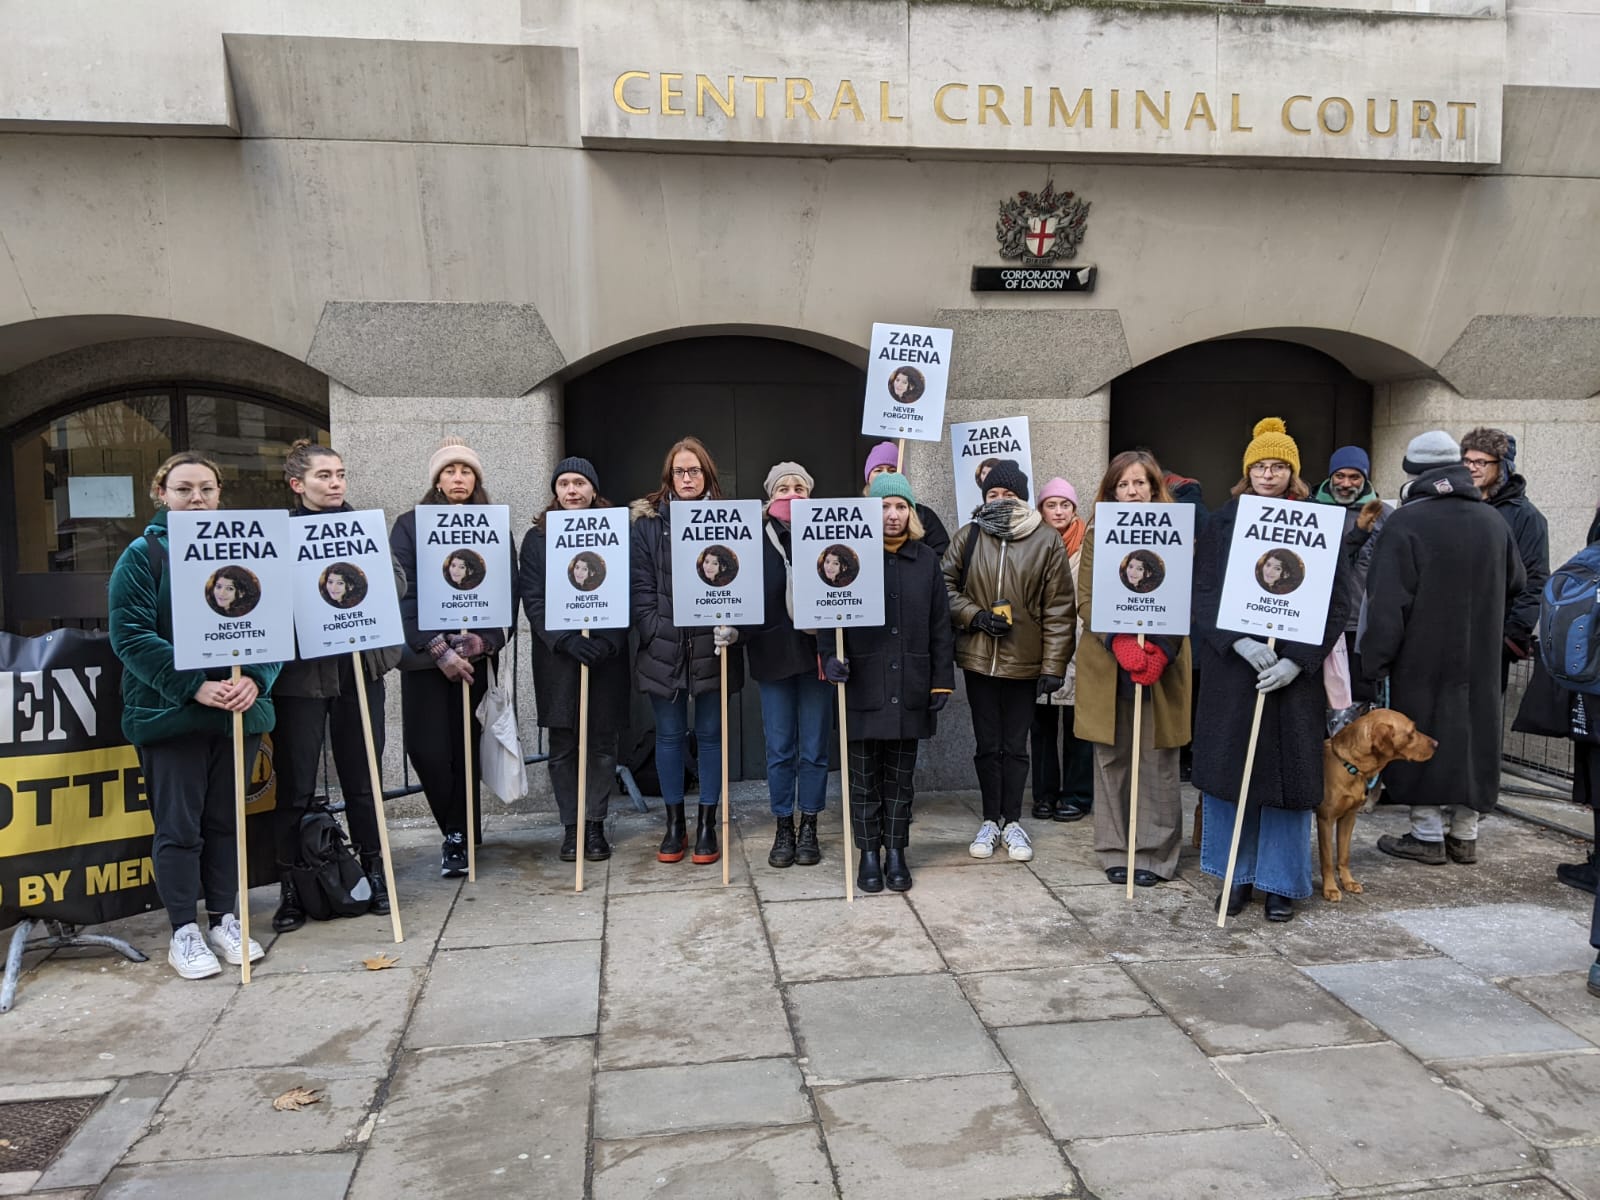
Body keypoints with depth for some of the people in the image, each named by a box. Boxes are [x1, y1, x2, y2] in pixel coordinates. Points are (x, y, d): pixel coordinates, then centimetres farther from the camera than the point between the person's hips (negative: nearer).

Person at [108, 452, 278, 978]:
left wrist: (256, 679, -15)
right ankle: (184, 931, 15)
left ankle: (224, 919, 24)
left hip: (239, 711, 3)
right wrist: (195, 686, -21)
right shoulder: (143, 555, -3)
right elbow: (131, 636, -11)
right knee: (179, 825, 3)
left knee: (226, 820, 12)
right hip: (170, 713, -3)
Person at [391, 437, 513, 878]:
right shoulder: (410, 525, 3)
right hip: (425, 657, 0)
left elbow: (509, 590, 2)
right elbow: (402, 593, -5)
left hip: (477, 655, 1)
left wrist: (483, 639, -13)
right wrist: (438, 649, -13)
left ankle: (459, 835, 20)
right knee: (427, 749, -3)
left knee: (466, 747, 2)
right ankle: (462, 830, 19)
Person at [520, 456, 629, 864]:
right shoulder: (538, 537, 5)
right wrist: (566, 640, -16)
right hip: (557, 656, 0)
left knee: (603, 742, 5)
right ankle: (570, 826, 15)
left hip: (606, 656, 0)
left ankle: (595, 824, 16)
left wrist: (608, 642, -15)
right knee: (562, 746, 5)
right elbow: (532, 599, -2)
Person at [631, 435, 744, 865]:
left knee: (710, 734, 8)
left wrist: (732, 625, -15)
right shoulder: (646, 521, 3)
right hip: (664, 649, 1)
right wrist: (653, 631, -10)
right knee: (669, 734, 10)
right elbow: (639, 584, 0)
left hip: (712, 648, -1)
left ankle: (707, 824, 20)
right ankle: (674, 823, 24)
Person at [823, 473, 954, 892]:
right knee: (865, 778, 7)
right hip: (863, 688, -2)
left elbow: (940, 626, 7)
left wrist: (942, 680, 4)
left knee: (900, 778, 12)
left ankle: (896, 852, 23)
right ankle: (869, 853, 20)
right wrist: (830, 656, -18)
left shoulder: (927, 561, 7)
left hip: (910, 689, 2)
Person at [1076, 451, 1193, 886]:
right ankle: (1116, 852, 16)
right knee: (1112, 760, 6)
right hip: (1107, 666, 1)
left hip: (1163, 666, -1)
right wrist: (1119, 642, -18)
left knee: (1157, 763, 2)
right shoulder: (1098, 536, 6)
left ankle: (1156, 854, 13)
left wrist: (1161, 650, -17)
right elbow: (1085, 601, -2)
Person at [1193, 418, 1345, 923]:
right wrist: (1240, 643, -17)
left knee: (1287, 770, 3)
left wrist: (1296, 661, -14)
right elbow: (1203, 595, -2)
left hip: (1293, 670, -1)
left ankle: (1280, 882, 17)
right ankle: (1237, 877, 19)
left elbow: (1332, 606, -1)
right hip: (1230, 668, 1)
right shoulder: (1223, 522, 4)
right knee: (1231, 766, 5)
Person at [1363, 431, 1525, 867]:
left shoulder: (1405, 522, -14)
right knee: (1472, 738, 12)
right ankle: (1464, 835, 20)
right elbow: (1515, 585, 19)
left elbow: (1387, 601, -17)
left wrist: (1375, 659, -10)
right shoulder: (1494, 522, 6)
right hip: (1479, 660, 6)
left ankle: (1428, 835, 8)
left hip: (1423, 658, -5)